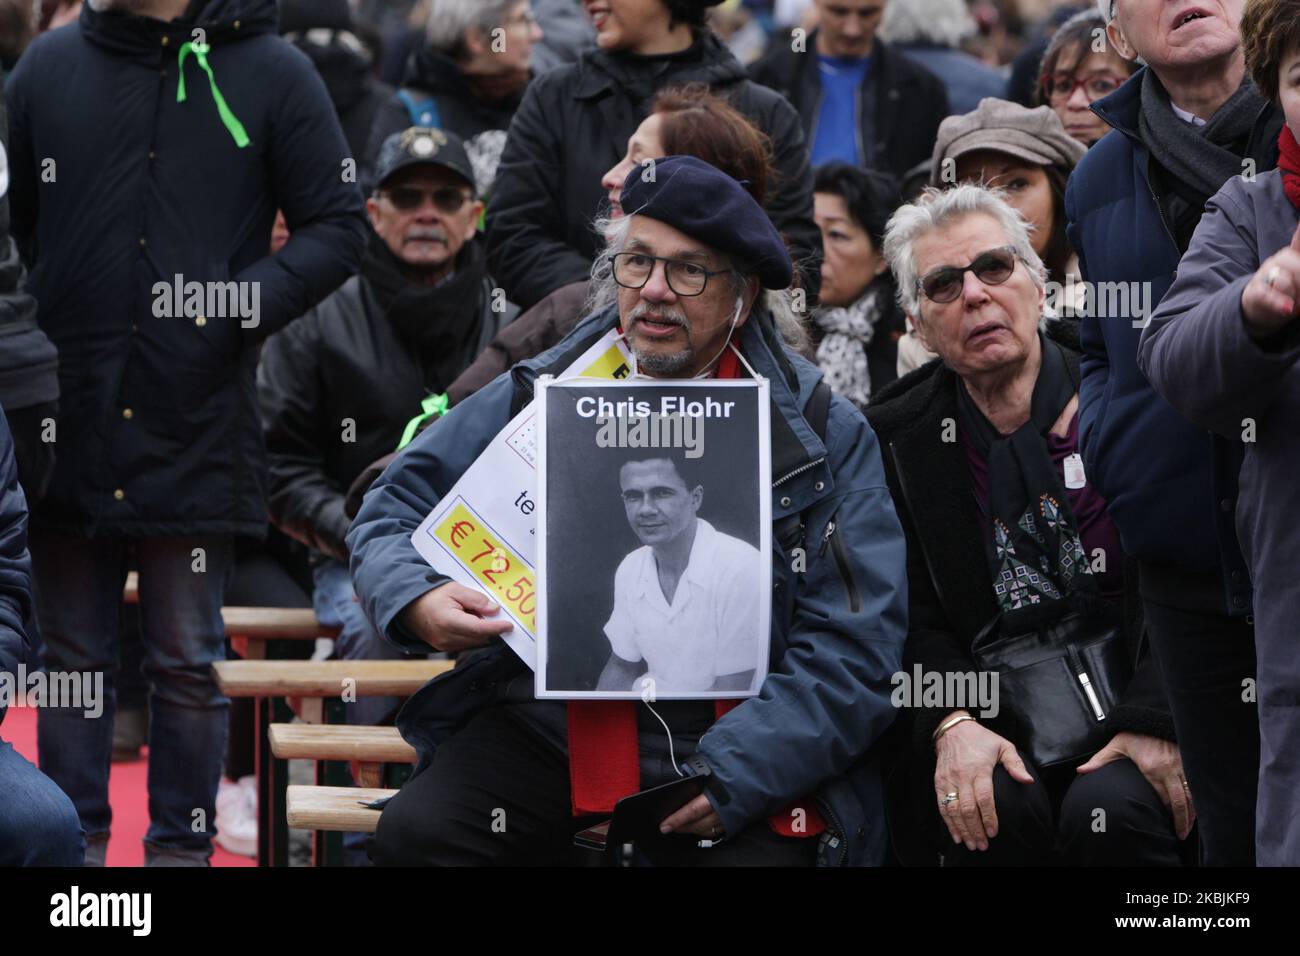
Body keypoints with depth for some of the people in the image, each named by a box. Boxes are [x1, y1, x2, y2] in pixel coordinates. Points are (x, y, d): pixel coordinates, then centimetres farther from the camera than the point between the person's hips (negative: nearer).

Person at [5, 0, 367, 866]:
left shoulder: (273, 74, 1)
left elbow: (338, 227, 2)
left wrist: (253, 301, -12)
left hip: (198, 428, -2)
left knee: (187, 662, 5)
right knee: (72, 656, 8)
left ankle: (182, 843, 14)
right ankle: (75, 842, 16)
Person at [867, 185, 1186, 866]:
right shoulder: (896, 439, 7)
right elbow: (909, 620, 2)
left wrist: (1152, 720, -17)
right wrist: (953, 724, -18)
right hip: (993, 723, 1)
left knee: (1111, 810, -31)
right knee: (1003, 807, -31)